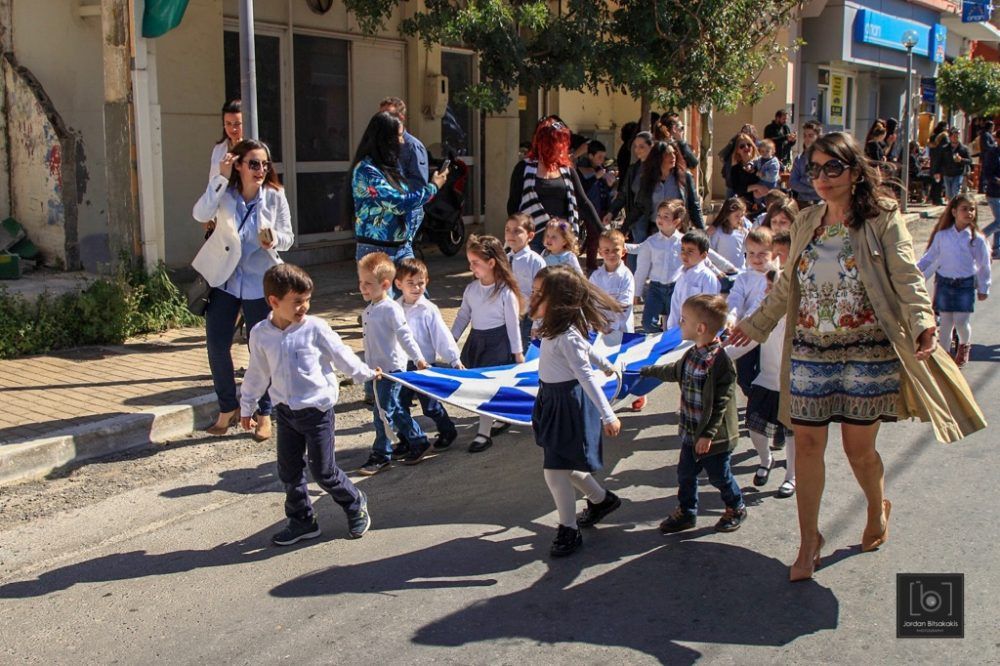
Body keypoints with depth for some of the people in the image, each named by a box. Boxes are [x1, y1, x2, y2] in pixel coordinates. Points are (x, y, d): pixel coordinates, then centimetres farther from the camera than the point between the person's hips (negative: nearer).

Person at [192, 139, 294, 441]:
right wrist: (220, 178, -27)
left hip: (260, 282, -1)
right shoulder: (224, 193, -7)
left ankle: (264, 414, 18)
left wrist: (274, 239, -25)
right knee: (217, 345, 4)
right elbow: (201, 214, -24)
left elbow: (288, 237, -3)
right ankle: (228, 409, 23)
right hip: (224, 279, 1)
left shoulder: (275, 197, -7)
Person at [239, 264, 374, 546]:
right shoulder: (260, 334, -3)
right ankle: (302, 520, 28)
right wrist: (247, 407, 18)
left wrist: (367, 374, 10)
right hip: (285, 410, 4)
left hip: (317, 409, -4)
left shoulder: (315, 328, -14)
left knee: (324, 471, 2)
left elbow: (342, 356, 0)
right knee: (289, 470, 11)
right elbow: (256, 373, 10)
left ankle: (356, 505, 27)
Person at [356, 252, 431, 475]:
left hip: (391, 368, -9)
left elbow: (405, 335, -20)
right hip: (377, 369, 9)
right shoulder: (368, 310, 11)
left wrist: (418, 358, -24)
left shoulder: (391, 309, -16)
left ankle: (381, 456, 5)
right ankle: (417, 441, 30)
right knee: (394, 409, 17)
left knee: (382, 412, -5)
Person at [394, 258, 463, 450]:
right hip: (401, 367, 4)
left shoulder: (429, 310, -12)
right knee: (400, 406, 11)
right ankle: (407, 441, 27)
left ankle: (448, 432, 30)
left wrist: (454, 359, -11)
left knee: (430, 406, 6)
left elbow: (442, 336, -11)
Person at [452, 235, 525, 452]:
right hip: (476, 339, 6)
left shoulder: (505, 292, -15)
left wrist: (517, 351, -6)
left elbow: (513, 323, -10)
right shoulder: (471, 288, 1)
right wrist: (452, 338, 8)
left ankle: (484, 433, 3)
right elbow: (463, 315, 11)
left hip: (497, 342, -6)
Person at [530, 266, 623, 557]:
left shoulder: (567, 337, -26)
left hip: (568, 404, -10)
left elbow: (586, 375, -29)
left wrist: (607, 415, -31)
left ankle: (569, 531, 11)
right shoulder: (555, 328, 2)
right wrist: (606, 364, 38)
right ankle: (601, 499, 41)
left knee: (555, 469, -4)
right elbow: (584, 346, 20)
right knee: (565, 463, 20)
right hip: (553, 399, 10)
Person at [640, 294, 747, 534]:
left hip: (714, 436, -7)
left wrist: (708, 434, -23)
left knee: (719, 476, 12)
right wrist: (648, 371, 33)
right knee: (685, 473, 16)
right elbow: (675, 371, 22)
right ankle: (686, 512, 33)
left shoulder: (720, 361, -26)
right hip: (691, 432, 7)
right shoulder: (692, 355, -1)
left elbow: (721, 402, -24)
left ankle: (736, 509, 36)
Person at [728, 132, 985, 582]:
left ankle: (878, 509, 39)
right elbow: (787, 286, 19)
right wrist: (756, 325, 24)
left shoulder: (883, 219, -4)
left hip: (867, 353, -4)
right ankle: (809, 540, 18)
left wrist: (922, 322, -29)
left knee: (859, 447, 5)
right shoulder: (806, 223, 9)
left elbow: (906, 278, -12)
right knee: (807, 444, 3)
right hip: (810, 354, 4)